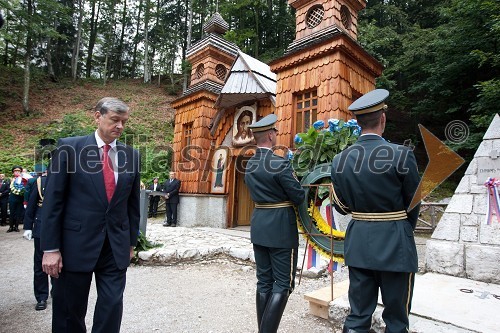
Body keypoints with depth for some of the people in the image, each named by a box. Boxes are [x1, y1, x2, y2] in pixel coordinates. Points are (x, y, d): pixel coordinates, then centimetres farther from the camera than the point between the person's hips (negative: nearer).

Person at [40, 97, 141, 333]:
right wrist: (50, 248, -8)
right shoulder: (69, 147, -5)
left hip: (116, 247, 2)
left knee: (112, 308, 7)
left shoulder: (131, 154, 3)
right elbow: (52, 200, -6)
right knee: (69, 312, 14)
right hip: (76, 245, -2)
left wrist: (131, 242, 10)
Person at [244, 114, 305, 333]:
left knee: (264, 281, 15)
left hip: (259, 227, 8)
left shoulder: (249, 165, 7)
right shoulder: (279, 163, -17)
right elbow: (299, 197, -12)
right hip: (280, 229, -7)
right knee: (282, 284, 3)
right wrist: (300, 188, 9)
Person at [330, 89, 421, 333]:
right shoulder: (401, 155, -14)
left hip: (357, 243, 4)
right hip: (394, 244, -3)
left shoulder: (340, 159, -3)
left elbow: (341, 206, 4)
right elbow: (414, 204, -1)